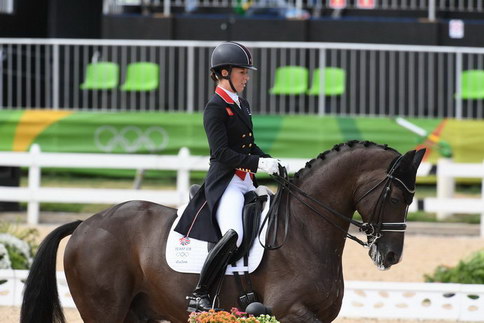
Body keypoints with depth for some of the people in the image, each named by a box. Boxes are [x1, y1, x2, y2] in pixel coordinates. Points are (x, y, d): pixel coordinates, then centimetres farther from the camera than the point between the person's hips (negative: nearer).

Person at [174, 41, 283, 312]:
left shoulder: (242, 105, 18)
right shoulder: (215, 108, -9)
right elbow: (221, 152, -17)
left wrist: (271, 162, 7)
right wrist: (259, 163, -21)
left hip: (247, 182, 10)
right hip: (225, 182, -10)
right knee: (233, 234, -30)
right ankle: (199, 296, -24)